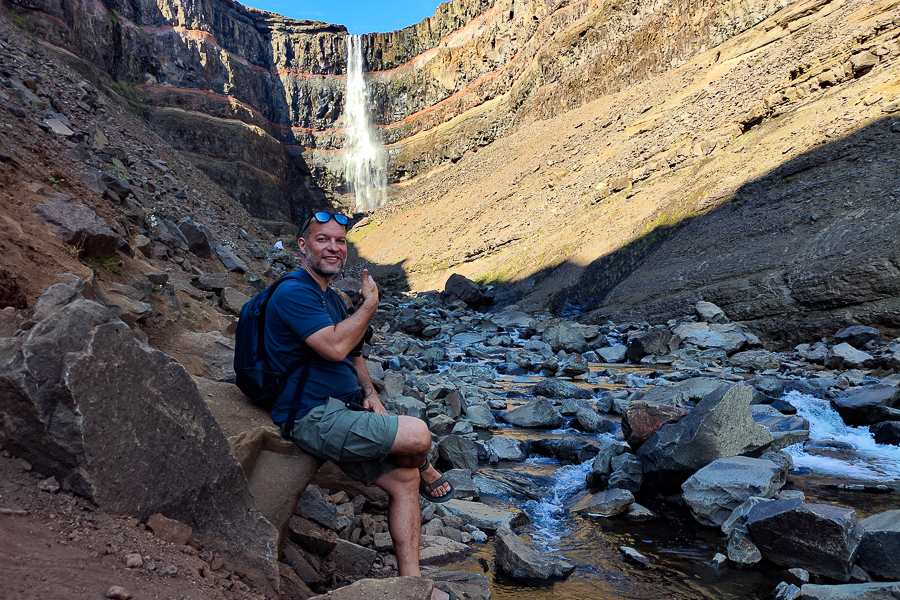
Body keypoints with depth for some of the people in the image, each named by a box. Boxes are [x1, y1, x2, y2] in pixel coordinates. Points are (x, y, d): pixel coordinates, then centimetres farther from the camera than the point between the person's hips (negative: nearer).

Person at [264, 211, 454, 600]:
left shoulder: (331, 297, 17)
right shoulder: (293, 293, -14)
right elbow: (335, 347, -26)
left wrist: (369, 392, 7)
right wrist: (370, 304, -12)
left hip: (340, 413, 9)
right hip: (313, 417, -9)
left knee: (404, 480, 3)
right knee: (418, 435, -19)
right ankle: (424, 471, 17)